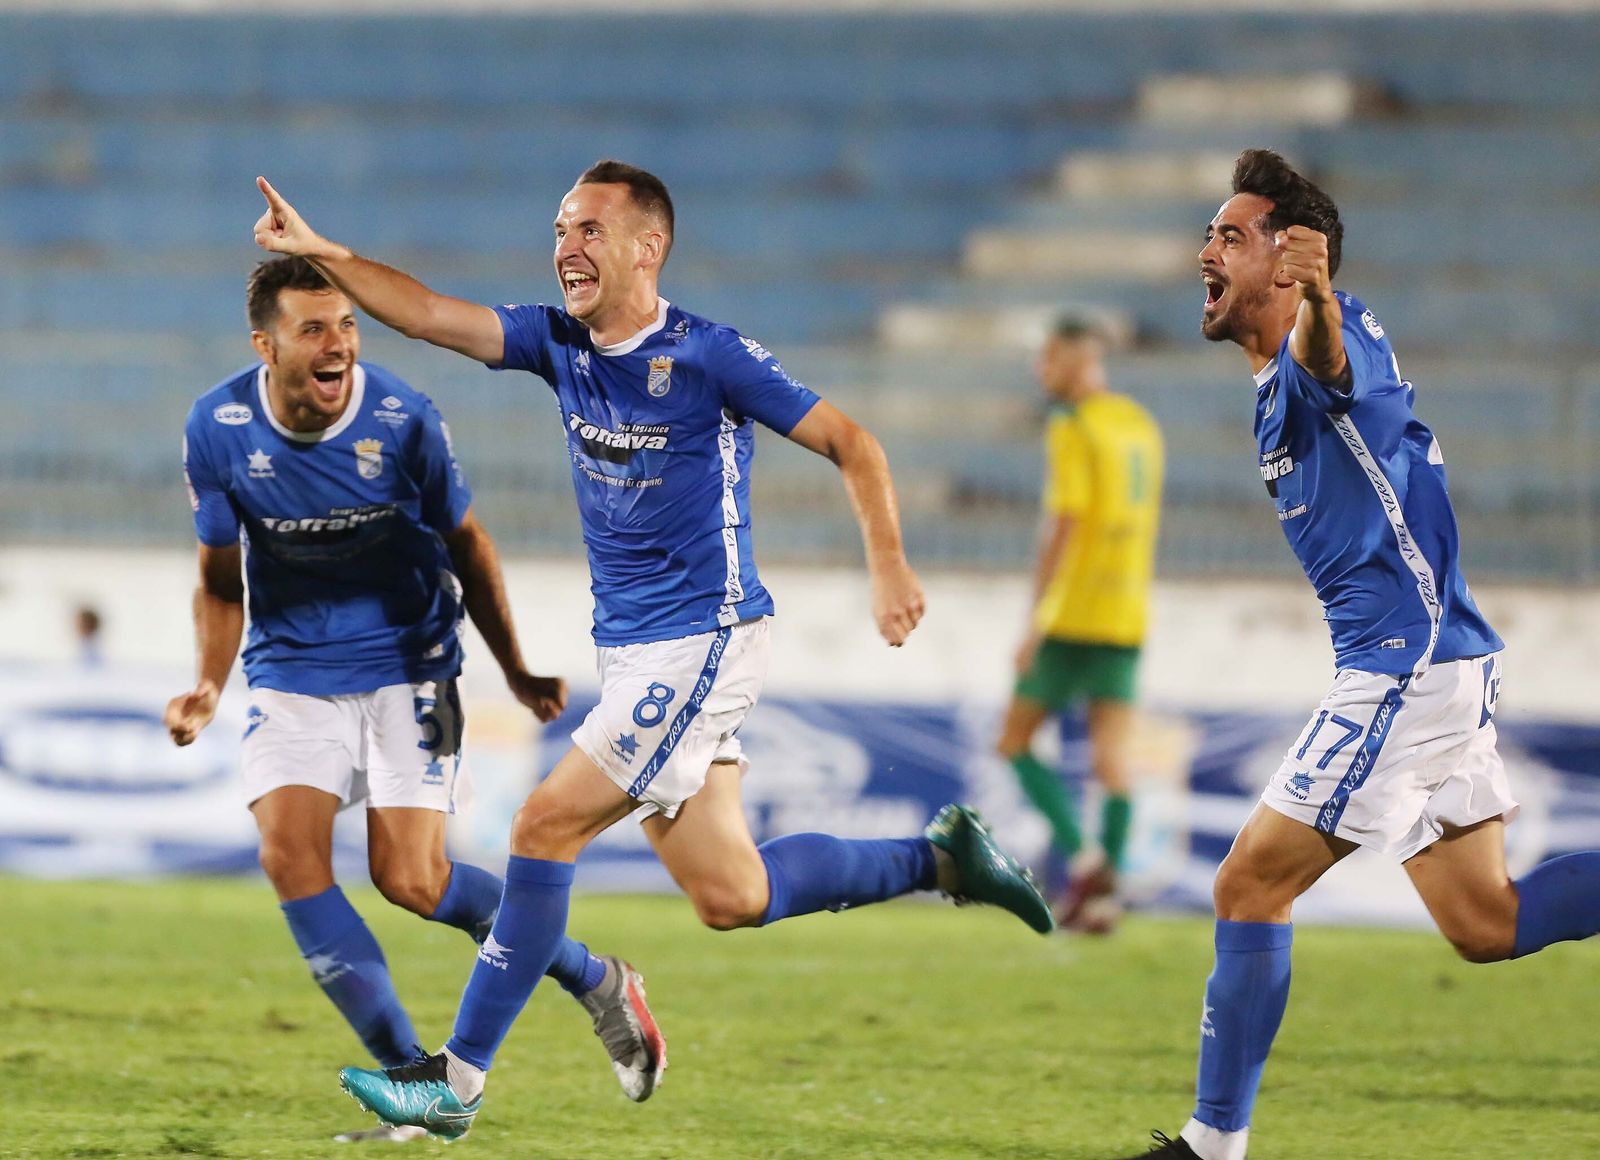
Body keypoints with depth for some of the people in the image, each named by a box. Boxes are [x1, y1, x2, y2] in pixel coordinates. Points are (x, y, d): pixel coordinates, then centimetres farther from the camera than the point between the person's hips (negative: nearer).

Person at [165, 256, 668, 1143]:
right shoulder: (218, 430, -12)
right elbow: (220, 579, 2)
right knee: (289, 853, -18)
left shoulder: (404, 421, -16)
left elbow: (464, 543, 1)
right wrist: (209, 686, -13)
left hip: (405, 668, -2)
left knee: (410, 879, -12)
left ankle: (596, 981, 13)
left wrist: (515, 671, 6)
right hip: (293, 675, 2)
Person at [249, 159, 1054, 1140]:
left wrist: (888, 566, -18)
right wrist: (322, 255, -13)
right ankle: (942, 857, 24)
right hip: (634, 650, 8)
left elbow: (850, 443, -8)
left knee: (548, 825, -12)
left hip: (703, 637, -8)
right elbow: (428, 313, 0)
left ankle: (461, 1078, -8)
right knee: (730, 897, 7)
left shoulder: (710, 356, -12)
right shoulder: (558, 341, 7)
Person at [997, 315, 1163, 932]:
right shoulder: (1142, 426, 14)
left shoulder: (1072, 429, -11)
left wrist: (1036, 618, -18)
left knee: (1015, 744, 3)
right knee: (1110, 758, 3)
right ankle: (1103, 896, -5)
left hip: (1072, 615, -7)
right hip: (1126, 617, 7)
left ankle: (1083, 858, -12)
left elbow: (1062, 525, -18)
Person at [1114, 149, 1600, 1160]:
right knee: (1484, 923, 9)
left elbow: (1328, 356, -40)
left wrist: (1317, 301, -61)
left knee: (1251, 885, -5)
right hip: (1436, 663, 10)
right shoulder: (1279, 392, 17)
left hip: (1404, 668, -10)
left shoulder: (1335, 342, -14)